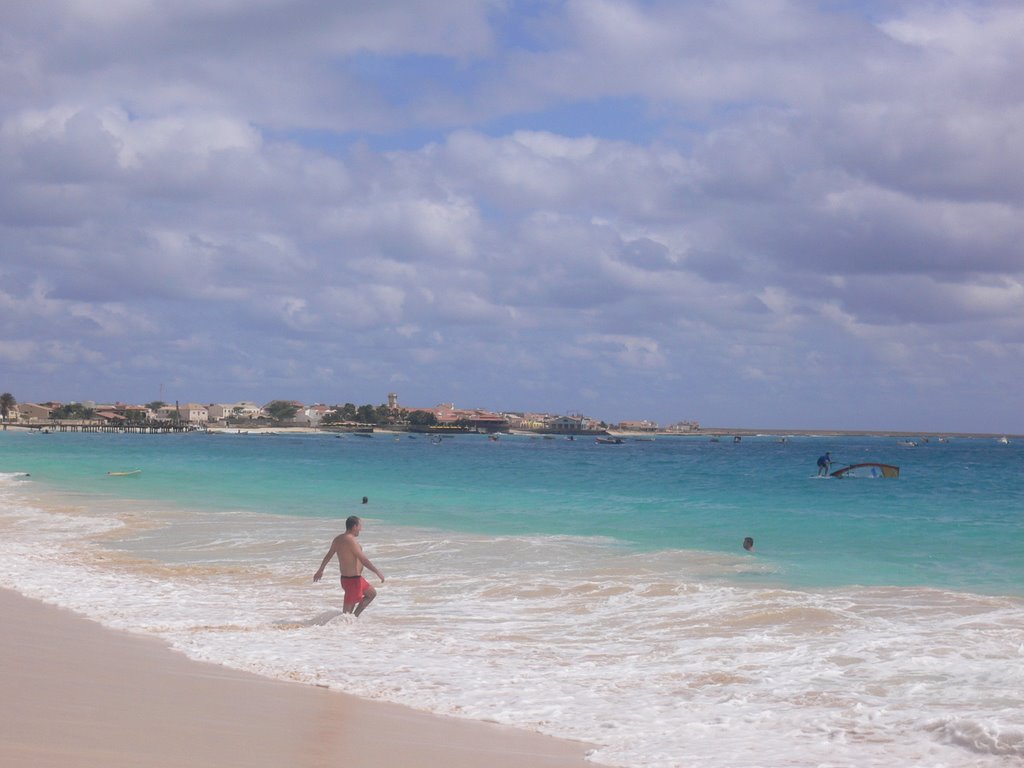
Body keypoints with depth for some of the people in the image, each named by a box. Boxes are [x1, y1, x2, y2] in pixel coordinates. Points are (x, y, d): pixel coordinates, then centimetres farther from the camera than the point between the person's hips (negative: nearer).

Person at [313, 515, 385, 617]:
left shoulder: (338, 539, 6)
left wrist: (320, 570, 31)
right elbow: (364, 560, -23)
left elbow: (328, 555, 19)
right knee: (348, 609, -4)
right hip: (353, 579, -9)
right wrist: (378, 572, -18)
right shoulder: (351, 540, -21)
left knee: (372, 593, 21)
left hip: (345, 577, 9)